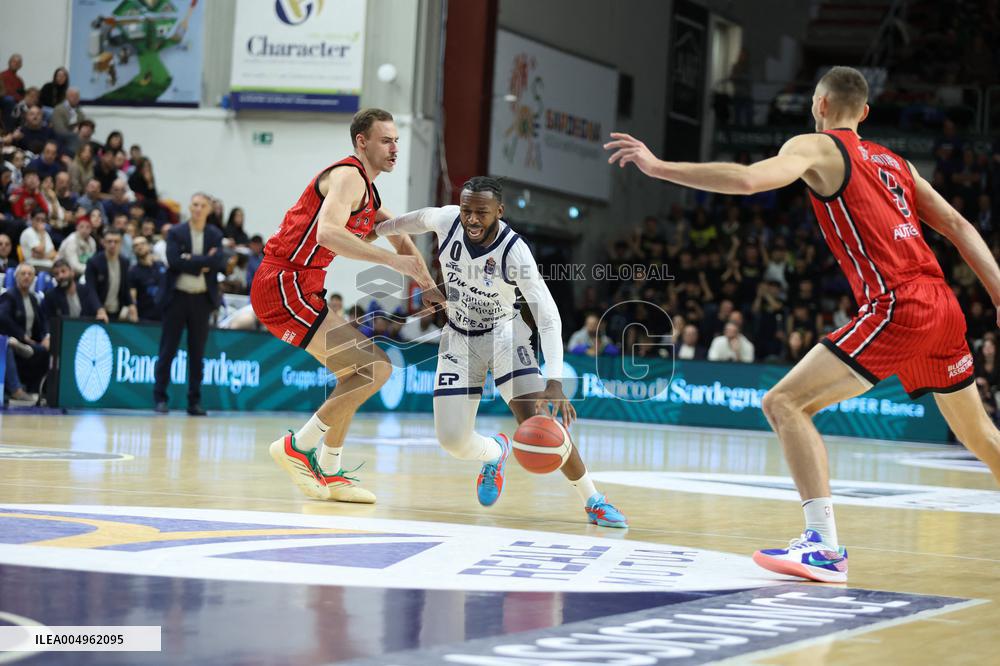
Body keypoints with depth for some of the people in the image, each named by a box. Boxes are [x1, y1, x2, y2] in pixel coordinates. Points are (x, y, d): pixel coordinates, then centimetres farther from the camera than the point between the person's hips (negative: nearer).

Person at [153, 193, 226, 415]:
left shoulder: (215, 236, 6)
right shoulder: (176, 233, 1)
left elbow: (219, 262, -10)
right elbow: (174, 261, -15)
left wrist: (192, 259, -15)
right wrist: (203, 263, -15)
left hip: (202, 299, 2)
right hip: (177, 296, -2)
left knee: (197, 352, 5)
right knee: (168, 349, -1)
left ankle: (194, 401, 8)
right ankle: (160, 397, 2)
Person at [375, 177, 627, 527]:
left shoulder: (515, 251, -29)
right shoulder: (447, 220, -20)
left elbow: (548, 318, -31)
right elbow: (420, 219, 6)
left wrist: (554, 382, -43)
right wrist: (381, 227, 24)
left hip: (504, 333, -3)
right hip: (459, 337, 3)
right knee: (451, 438, -9)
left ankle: (592, 500, -4)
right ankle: (494, 453, 27)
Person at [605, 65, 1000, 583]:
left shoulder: (816, 147, 1)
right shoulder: (893, 162, 24)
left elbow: (747, 179, -17)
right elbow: (957, 225, 18)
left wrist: (659, 168, -14)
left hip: (897, 308, -8)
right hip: (943, 306, 8)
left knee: (785, 403, -7)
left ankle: (824, 546, -17)